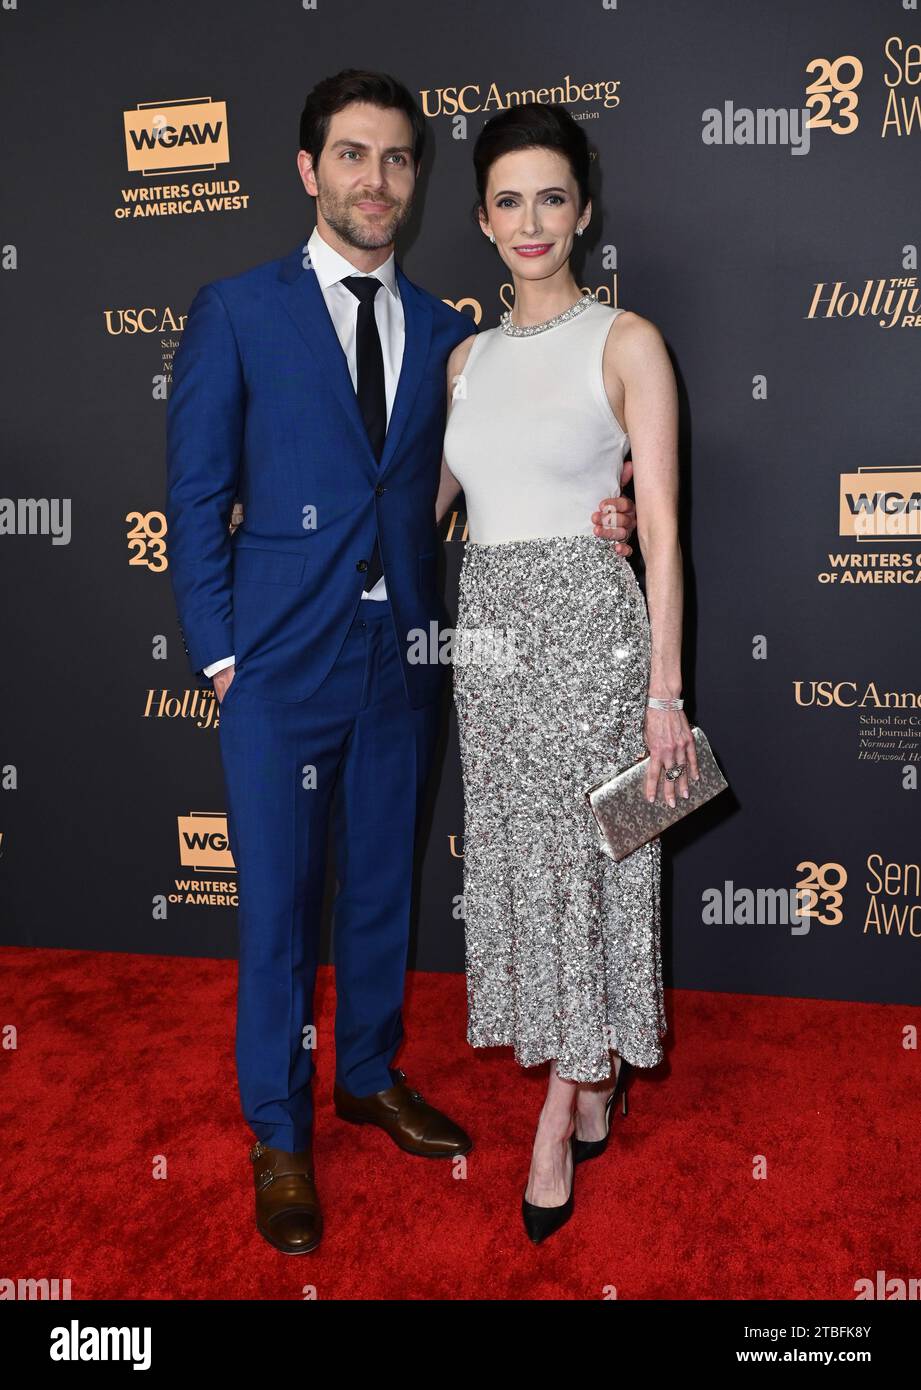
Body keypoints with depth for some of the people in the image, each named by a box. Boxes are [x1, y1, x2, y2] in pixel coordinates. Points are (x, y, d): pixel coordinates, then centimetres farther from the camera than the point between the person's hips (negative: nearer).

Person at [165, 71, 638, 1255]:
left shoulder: (442, 332, 10)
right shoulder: (236, 311, -1)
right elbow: (197, 494, -3)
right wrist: (218, 650, -8)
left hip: (403, 660, 4)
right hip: (281, 665, -3)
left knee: (383, 887, 17)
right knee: (276, 904, 5)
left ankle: (369, 1073, 39)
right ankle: (279, 1134, 25)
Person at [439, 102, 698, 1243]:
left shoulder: (626, 343, -4)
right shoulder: (469, 357, 12)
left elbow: (661, 529, -8)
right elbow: (431, 501, 20)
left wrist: (666, 695, -13)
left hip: (585, 625, -5)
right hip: (488, 624, 6)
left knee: (582, 860, 1)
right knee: (521, 857, 11)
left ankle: (559, 1119, 19)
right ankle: (598, 1073, 31)